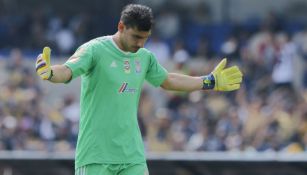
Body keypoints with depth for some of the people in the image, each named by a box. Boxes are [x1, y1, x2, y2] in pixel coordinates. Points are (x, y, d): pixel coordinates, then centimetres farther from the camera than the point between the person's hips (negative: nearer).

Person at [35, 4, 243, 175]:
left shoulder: (145, 57, 11)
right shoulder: (95, 50, -10)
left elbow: (168, 80, 29)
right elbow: (66, 71, -25)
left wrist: (211, 81, 32)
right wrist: (49, 73, -48)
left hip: (133, 155, 6)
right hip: (96, 156, -6)